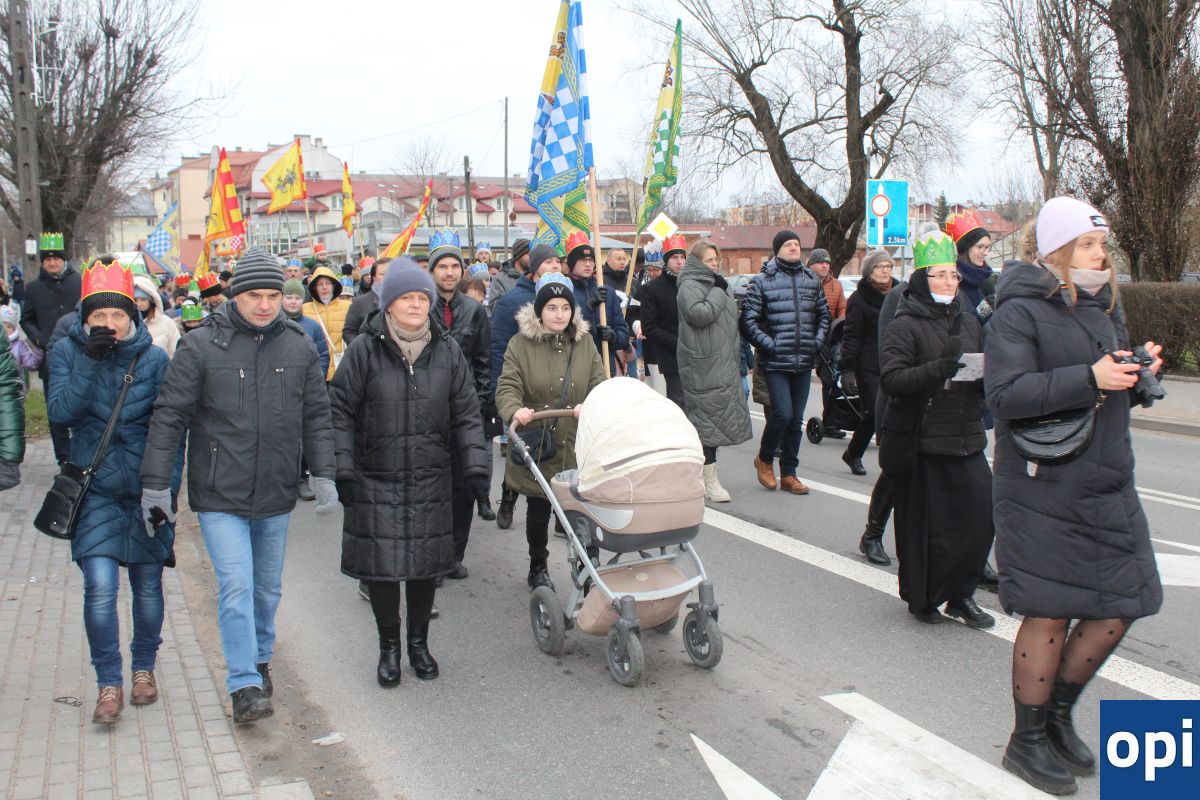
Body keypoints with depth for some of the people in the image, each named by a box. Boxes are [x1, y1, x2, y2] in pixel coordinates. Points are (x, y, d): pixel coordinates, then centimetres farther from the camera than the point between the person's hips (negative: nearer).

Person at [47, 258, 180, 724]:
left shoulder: (154, 358, -1)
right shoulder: (68, 353, 1)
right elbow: (59, 412, -12)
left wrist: (168, 484, -5)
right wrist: (89, 362, -20)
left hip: (146, 488, 1)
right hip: (96, 490, 0)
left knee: (148, 585, 10)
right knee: (100, 587, -10)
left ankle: (144, 668, 30)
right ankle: (109, 684, 5)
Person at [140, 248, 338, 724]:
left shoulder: (299, 347, 1)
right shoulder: (201, 345, -8)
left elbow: (317, 417, 6)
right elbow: (169, 416, -5)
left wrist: (323, 475, -2)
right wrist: (155, 484, -7)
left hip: (276, 494, 3)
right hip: (220, 493, -3)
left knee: (267, 587, 16)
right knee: (236, 586, -9)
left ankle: (260, 659, 37)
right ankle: (244, 685, 1)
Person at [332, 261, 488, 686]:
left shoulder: (447, 351, 3)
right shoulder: (365, 349, -5)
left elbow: (466, 415, 7)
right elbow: (341, 412, -2)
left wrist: (475, 467, -1)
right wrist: (342, 469, -9)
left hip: (431, 480, 2)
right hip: (376, 480, -2)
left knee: (427, 563, 9)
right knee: (381, 563, 3)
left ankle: (419, 642, 29)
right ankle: (388, 647, 23)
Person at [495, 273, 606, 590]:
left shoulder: (584, 343, 7)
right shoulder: (521, 344, -2)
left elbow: (599, 386, 3)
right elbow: (507, 387, -10)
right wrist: (515, 410, -32)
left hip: (578, 446, 1)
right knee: (539, 511, 11)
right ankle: (537, 568, 32)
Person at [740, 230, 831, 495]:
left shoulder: (812, 280, 12)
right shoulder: (762, 281, -3)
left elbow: (824, 315, 20)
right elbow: (748, 320, -6)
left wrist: (817, 342, 6)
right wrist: (770, 345, -12)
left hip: (804, 363, 5)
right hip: (775, 363, -5)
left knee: (796, 419, 8)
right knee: (782, 413, -14)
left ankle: (788, 474, 19)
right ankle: (764, 459, 12)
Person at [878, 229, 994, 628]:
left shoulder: (968, 321, 14)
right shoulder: (905, 325, -6)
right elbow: (891, 379, -17)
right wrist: (937, 369, -30)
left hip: (966, 437, 6)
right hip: (921, 441, -5)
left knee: (981, 513, -1)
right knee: (924, 524, 2)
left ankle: (960, 594, 17)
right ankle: (922, 599, 22)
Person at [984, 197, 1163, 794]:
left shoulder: (1101, 303, 12)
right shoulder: (1019, 311, -11)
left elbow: (1119, 393, 19)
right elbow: (1004, 394, -22)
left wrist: (1140, 370, -2)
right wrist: (1089, 379, -26)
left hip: (1108, 487, 8)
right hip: (1044, 492, -7)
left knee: (1120, 605, 10)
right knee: (1050, 615, 0)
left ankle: (1058, 711, 33)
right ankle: (1027, 741, 20)